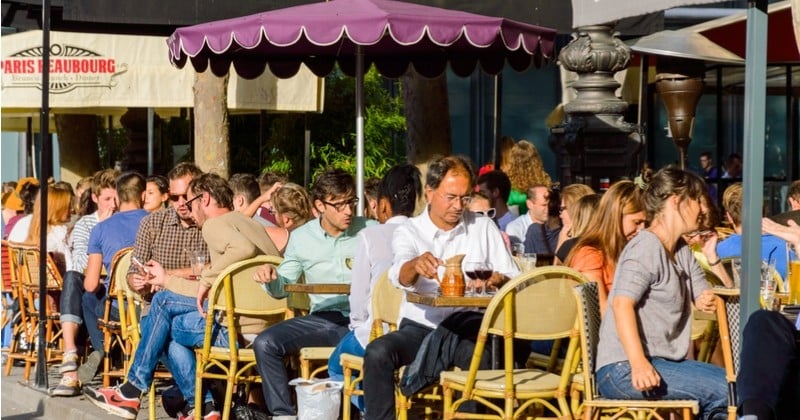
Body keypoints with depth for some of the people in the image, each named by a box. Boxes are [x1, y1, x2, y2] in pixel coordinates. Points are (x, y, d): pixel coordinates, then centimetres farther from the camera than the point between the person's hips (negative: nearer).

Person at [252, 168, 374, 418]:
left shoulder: (371, 232, 2)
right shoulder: (302, 237, 10)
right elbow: (282, 288, 15)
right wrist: (272, 278, -9)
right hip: (322, 318, 3)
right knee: (265, 343, -17)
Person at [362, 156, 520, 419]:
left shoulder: (484, 228, 10)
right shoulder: (409, 232, 3)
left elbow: (515, 279, 7)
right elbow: (400, 276, -18)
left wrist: (499, 280, -19)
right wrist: (415, 265, -44)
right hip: (420, 327, 0)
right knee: (377, 352, -30)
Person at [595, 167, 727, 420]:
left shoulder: (682, 251, 18)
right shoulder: (647, 247, -11)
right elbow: (622, 304, -23)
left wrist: (709, 301, -8)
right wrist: (639, 364, -34)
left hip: (665, 361, 10)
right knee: (726, 392, -20)